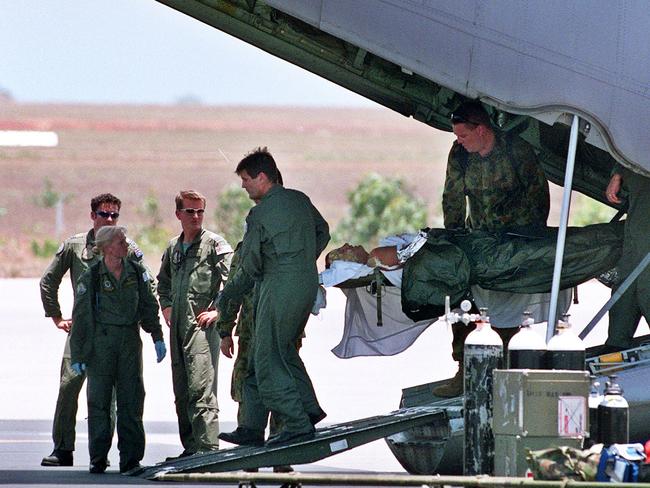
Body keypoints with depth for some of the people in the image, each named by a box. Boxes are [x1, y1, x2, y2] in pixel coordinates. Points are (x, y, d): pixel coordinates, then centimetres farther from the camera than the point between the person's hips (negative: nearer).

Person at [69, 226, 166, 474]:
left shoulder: (137, 272, 6)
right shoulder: (90, 277, -4)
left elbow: (148, 306, 14)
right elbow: (80, 317, -1)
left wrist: (157, 337, 8)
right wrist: (77, 354, -2)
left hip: (130, 340, 3)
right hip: (101, 341, -3)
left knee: (132, 398, 1)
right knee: (99, 399, -1)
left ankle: (130, 458, 5)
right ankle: (98, 459, 6)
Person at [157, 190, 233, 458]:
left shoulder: (214, 243, -4)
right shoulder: (173, 247, 17)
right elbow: (163, 282, 34)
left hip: (203, 325, -7)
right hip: (178, 326, 7)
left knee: (201, 388, -16)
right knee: (181, 392, 10)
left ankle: (208, 447, -19)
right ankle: (190, 448, 17)